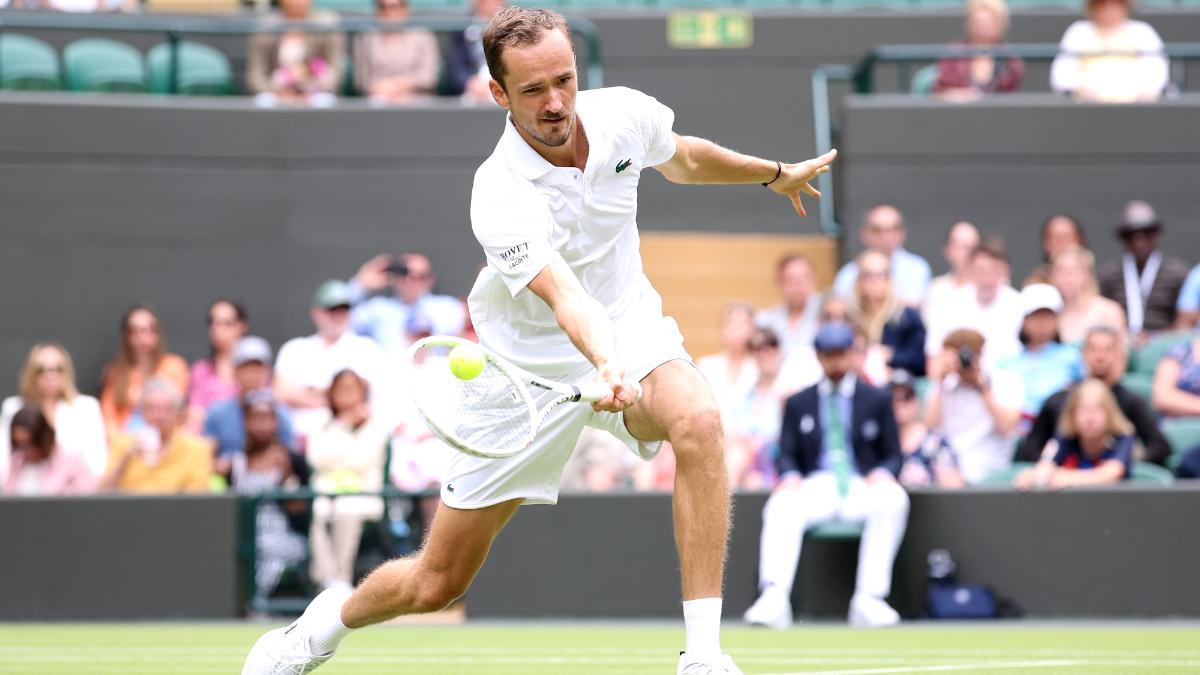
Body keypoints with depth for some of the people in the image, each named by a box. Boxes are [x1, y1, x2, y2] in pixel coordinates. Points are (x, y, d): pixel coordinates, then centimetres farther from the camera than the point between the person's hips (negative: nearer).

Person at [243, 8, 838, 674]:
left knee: (698, 421, -34)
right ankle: (331, 619, 40)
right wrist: (608, 370, -63)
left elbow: (683, 158, 14)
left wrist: (775, 173, 27)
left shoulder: (624, 116, -12)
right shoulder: (500, 196, -29)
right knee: (435, 585, 4)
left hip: (629, 329, 3)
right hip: (527, 367, -3)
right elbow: (565, 297, -44)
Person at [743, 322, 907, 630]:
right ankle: (774, 598, -48)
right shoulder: (798, 403, 19)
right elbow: (787, 455, 13)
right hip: (815, 486, 1)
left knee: (893, 498, -35)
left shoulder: (877, 400, 16)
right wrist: (791, 476, -11)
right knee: (781, 504, -34)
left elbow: (892, 454, 11)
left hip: (863, 486, 0)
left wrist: (882, 474, -12)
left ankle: (870, 598, -38)